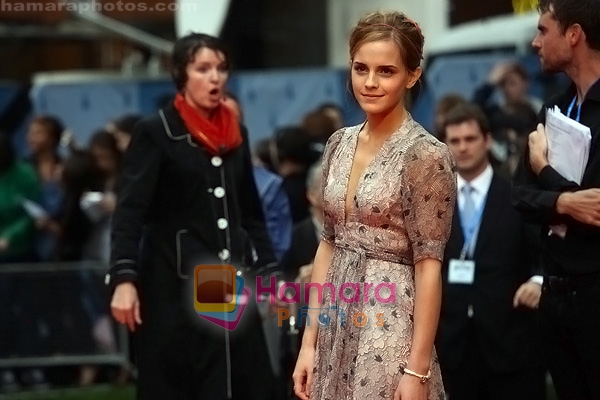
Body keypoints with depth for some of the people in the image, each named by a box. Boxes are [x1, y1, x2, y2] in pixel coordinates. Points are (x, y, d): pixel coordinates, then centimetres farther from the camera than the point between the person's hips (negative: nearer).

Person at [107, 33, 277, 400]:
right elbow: (130, 211, -12)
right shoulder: (156, 133, -5)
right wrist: (123, 279, -24)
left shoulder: (235, 134, 12)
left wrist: (268, 270, 12)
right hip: (174, 287, -5)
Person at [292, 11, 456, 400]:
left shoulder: (426, 154, -12)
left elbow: (429, 267, -13)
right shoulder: (340, 144, 8)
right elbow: (328, 244, 12)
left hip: (390, 331, -6)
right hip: (336, 329, 6)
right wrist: (310, 340, 8)